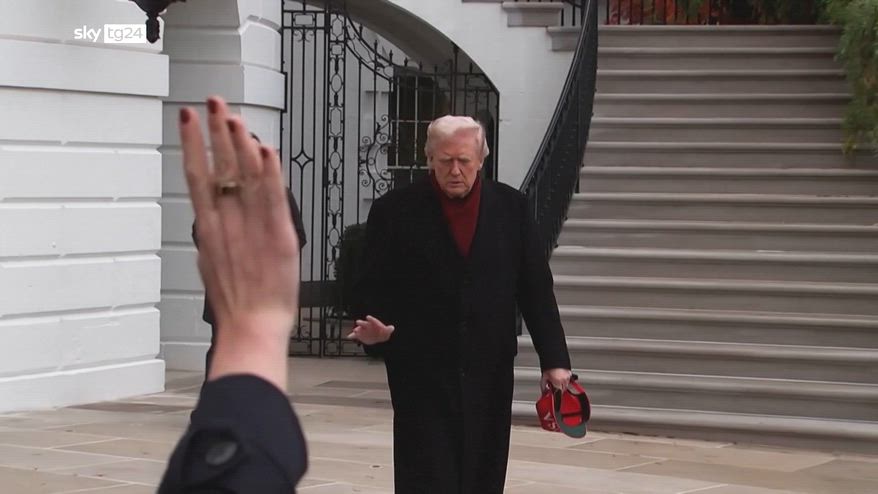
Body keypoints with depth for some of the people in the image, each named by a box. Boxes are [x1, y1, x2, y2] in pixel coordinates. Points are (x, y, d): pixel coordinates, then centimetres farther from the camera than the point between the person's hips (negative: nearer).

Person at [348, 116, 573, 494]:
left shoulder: (511, 207, 4)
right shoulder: (394, 211, -3)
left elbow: (536, 288, 6)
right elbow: (373, 289, 0)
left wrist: (553, 358, 1)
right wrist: (373, 329, -21)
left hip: (490, 373, 3)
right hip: (422, 375, -3)